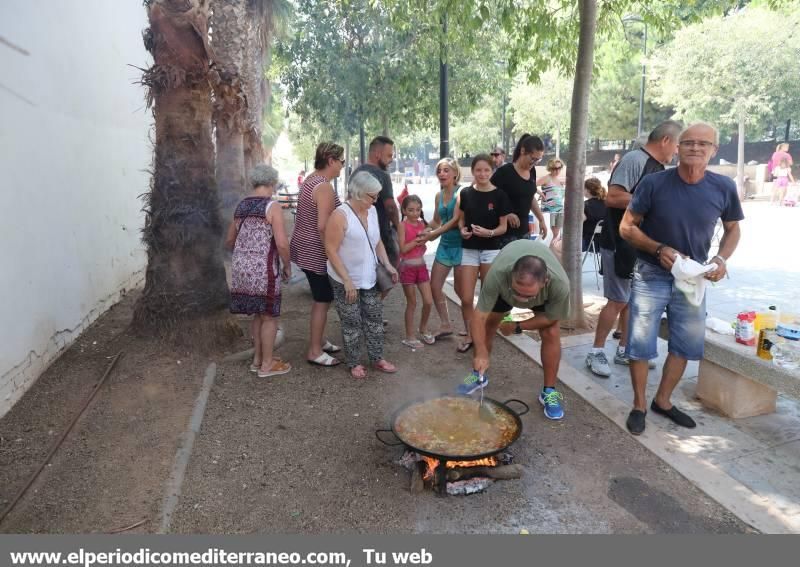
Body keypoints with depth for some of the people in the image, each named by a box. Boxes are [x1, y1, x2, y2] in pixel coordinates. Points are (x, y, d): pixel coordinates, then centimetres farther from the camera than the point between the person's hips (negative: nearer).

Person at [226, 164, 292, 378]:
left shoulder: (241, 206, 12)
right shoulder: (272, 207, -10)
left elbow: (229, 240, 20)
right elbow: (282, 243, -18)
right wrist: (287, 266, -3)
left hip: (241, 267, 7)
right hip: (263, 269, -7)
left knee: (258, 315, 20)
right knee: (269, 316, 7)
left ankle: (258, 359, 29)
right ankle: (267, 364, 15)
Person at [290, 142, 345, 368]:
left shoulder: (310, 179, 11)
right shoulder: (325, 188, -20)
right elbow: (323, 226, -26)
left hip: (306, 247, 10)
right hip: (316, 252, -10)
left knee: (321, 298, 20)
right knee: (322, 301, 0)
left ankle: (319, 340, 32)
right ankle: (314, 352, 9)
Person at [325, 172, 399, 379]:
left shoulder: (372, 211, 3)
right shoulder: (340, 215, -19)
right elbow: (331, 250, -19)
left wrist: (387, 264, 1)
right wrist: (347, 280, -21)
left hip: (369, 278, 7)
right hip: (346, 281, -6)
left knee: (375, 319, 13)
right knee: (352, 324, 6)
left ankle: (377, 358, 29)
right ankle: (354, 363, 23)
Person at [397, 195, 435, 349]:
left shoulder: (422, 224, 7)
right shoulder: (403, 225, -9)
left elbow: (423, 247, 9)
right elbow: (403, 248, -16)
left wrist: (423, 240, -11)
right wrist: (418, 239, -15)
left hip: (421, 265, 5)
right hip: (407, 267, -5)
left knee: (429, 301, 3)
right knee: (412, 303, 2)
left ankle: (423, 329, 28)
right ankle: (409, 337, 15)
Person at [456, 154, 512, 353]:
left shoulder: (499, 195, -6)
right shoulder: (465, 193, 1)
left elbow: (503, 227, -3)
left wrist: (489, 232, -22)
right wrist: (463, 230, -10)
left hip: (491, 250, -1)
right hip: (469, 250, 2)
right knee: (466, 298, -1)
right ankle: (469, 335, 17)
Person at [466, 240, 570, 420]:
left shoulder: (560, 284, -44)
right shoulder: (497, 274, -46)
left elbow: (551, 318, -23)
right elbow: (479, 316, -37)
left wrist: (517, 327, -21)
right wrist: (481, 353, -46)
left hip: (544, 291, 0)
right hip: (504, 284, 1)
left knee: (551, 333, -14)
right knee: (488, 324, 2)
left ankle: (549, 392, 3)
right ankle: (479, 375, 26)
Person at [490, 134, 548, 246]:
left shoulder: (532, 171, 9)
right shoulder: (504, 172, -12)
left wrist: (541, 220, 21)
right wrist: (506, 214, -24)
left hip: (523, 230, 7)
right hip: (506, 231, -7)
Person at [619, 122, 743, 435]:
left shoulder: (724, 187, -8)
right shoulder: (654, 183, -16)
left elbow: (732, 230, 8)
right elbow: (626, 227, -9)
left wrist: (722, 258, -11)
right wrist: (659, 249, -24)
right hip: (651, 276, -3)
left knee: (686, 345, 13)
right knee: (641, 345, 0)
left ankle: (663, 401, 33)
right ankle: (639, 405, 20)